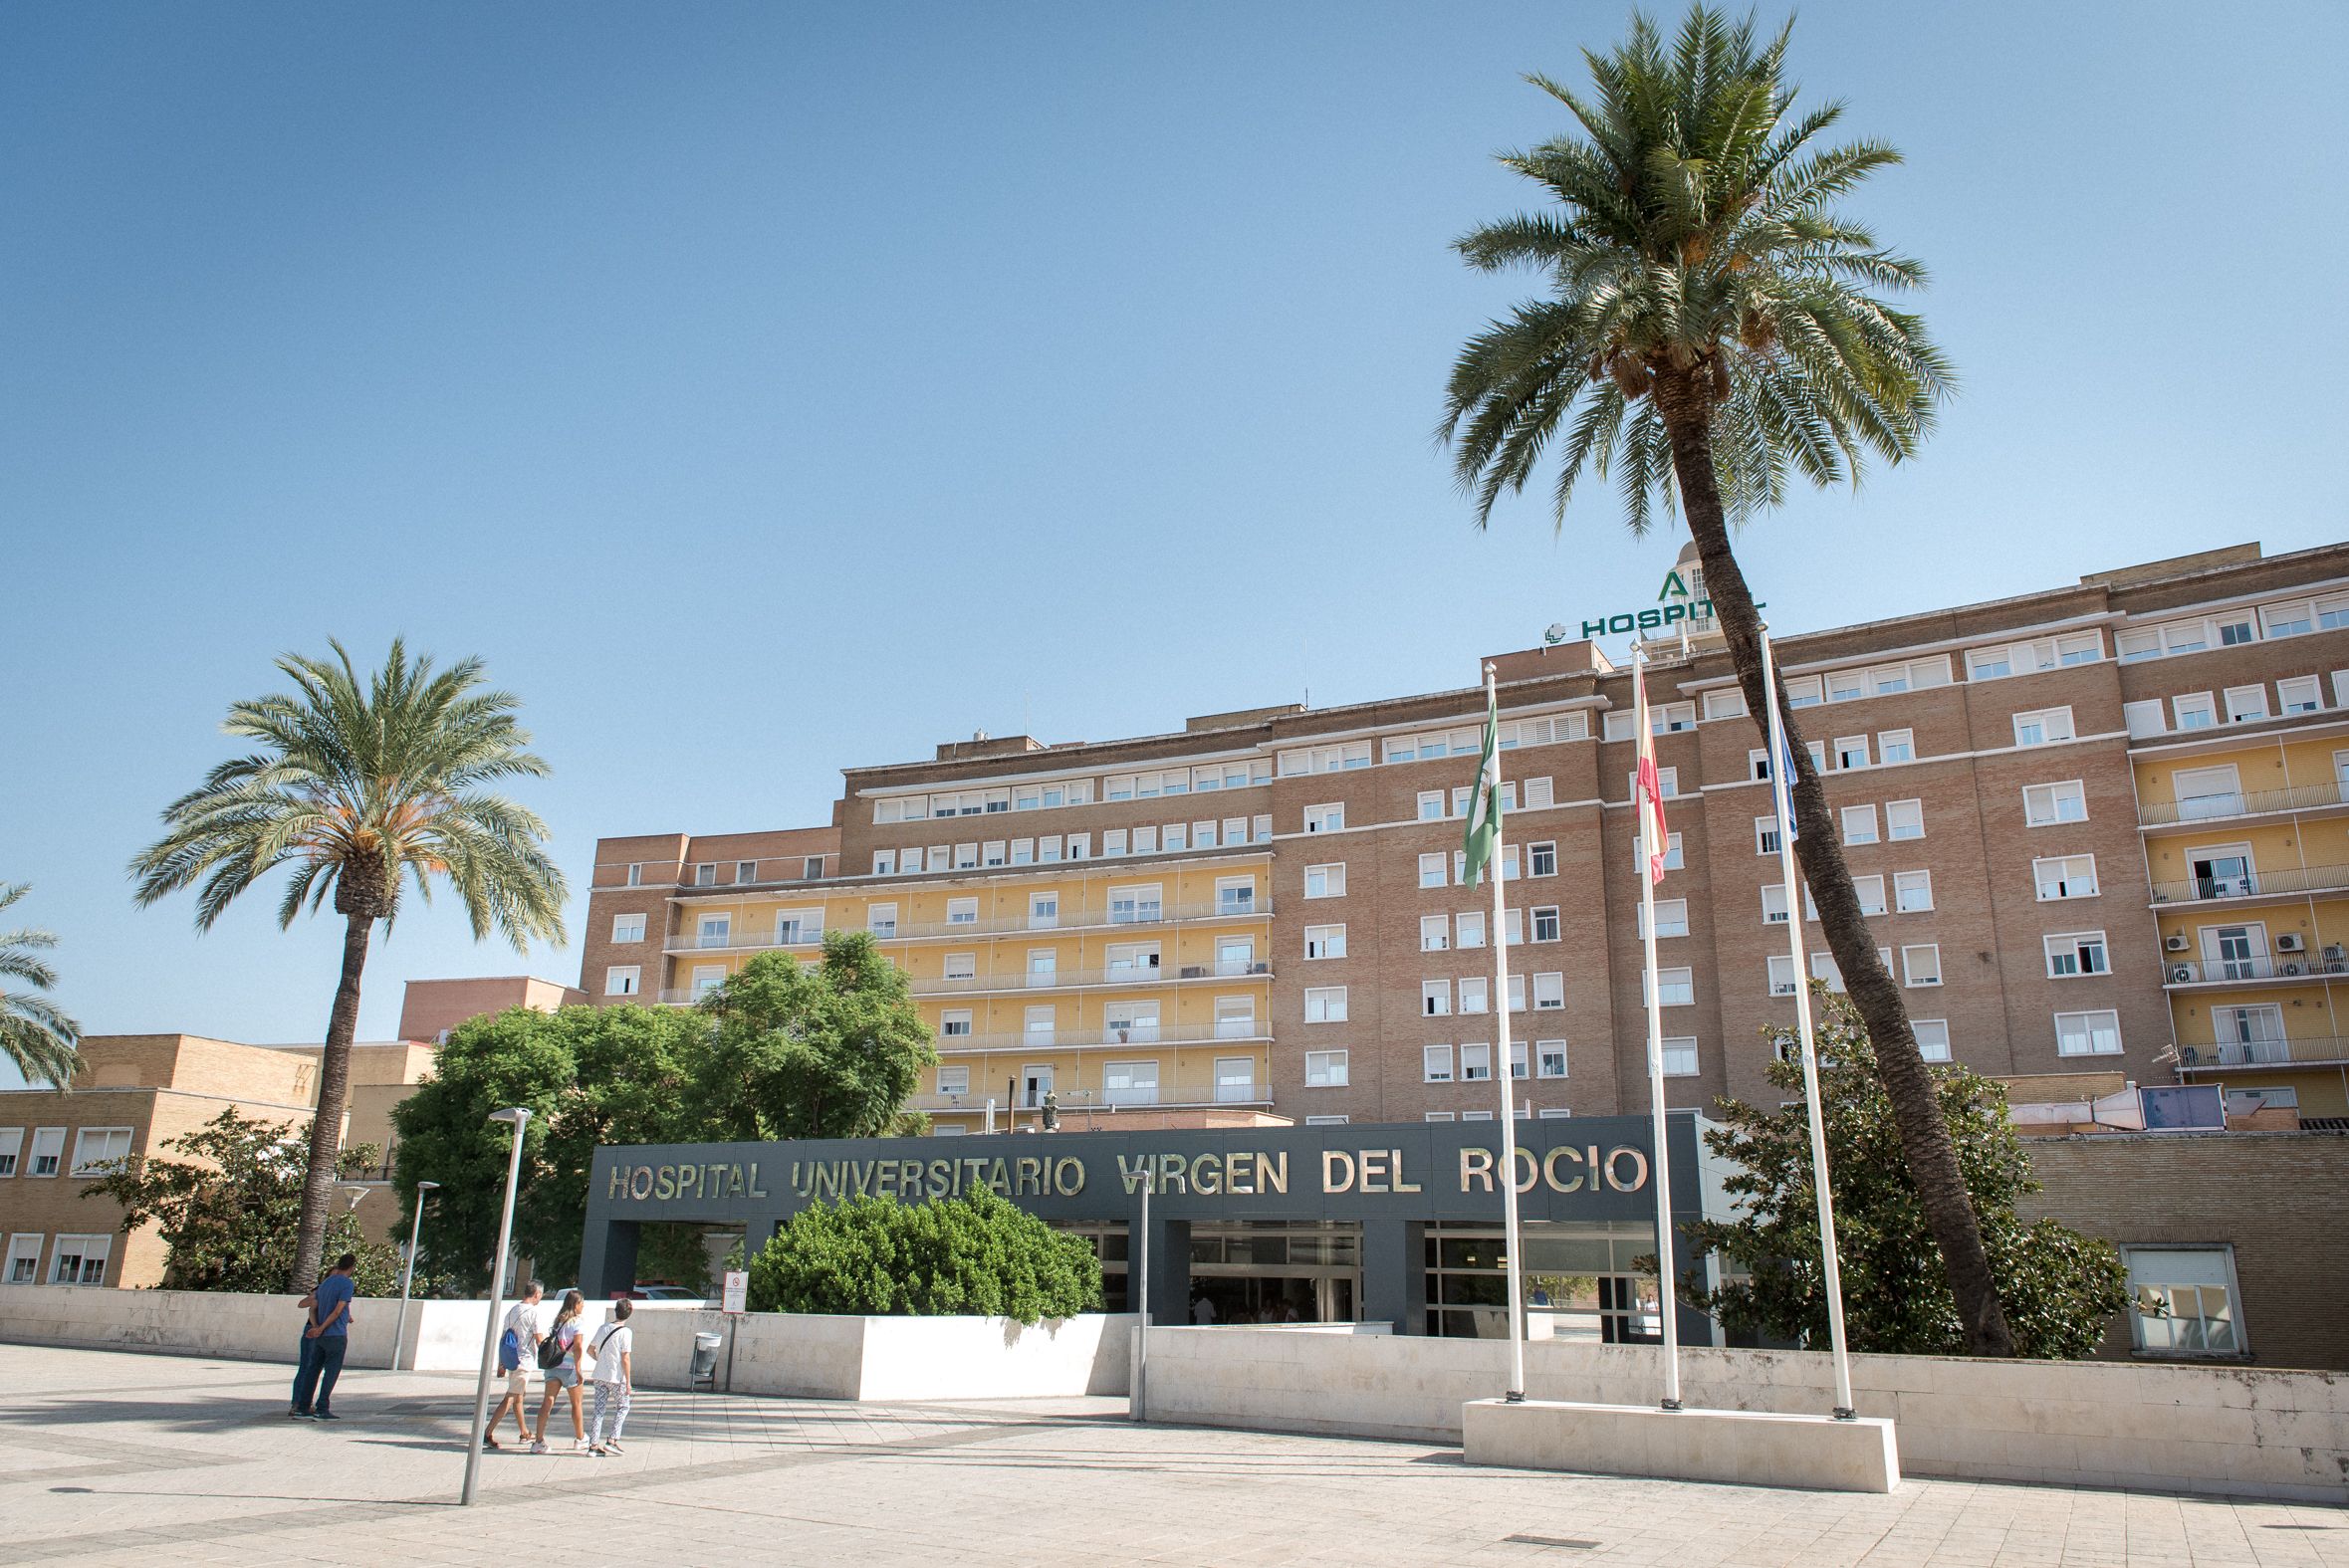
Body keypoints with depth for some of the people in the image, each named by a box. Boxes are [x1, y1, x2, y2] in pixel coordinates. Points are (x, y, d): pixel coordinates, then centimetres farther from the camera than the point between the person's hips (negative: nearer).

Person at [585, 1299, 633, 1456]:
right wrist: (628, 1381, -9)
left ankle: (593, 1445, 7)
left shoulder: (603, 1328, 5)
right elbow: (625, 1359, -15)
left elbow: (590, 1350, 13)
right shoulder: (626, 1332, -13)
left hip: (600, 1376, 5)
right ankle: (612, 1441, 3)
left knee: (599, 1410, 9)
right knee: (623, 1407, 12)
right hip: (617, 1377, -5)